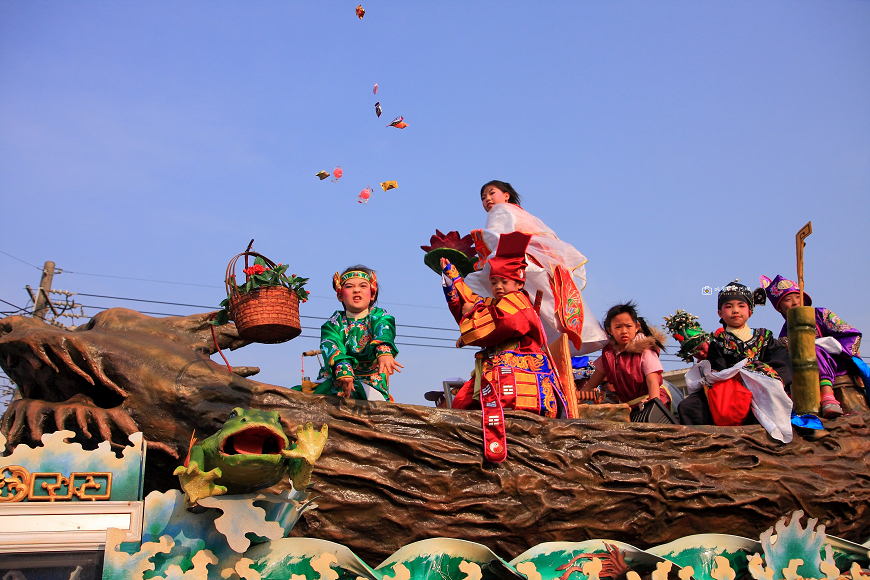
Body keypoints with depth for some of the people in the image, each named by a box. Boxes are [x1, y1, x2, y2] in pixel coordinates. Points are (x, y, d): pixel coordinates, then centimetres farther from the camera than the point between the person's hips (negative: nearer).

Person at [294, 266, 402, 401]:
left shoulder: (379, 316, 8)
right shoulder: (334, 322, 8)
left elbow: (384, 331, -19)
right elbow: (331, 345, -15)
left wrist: (384, 350, -46)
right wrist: (342, 368, -40)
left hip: (371, 382, -1)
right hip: (336, 379, 2)